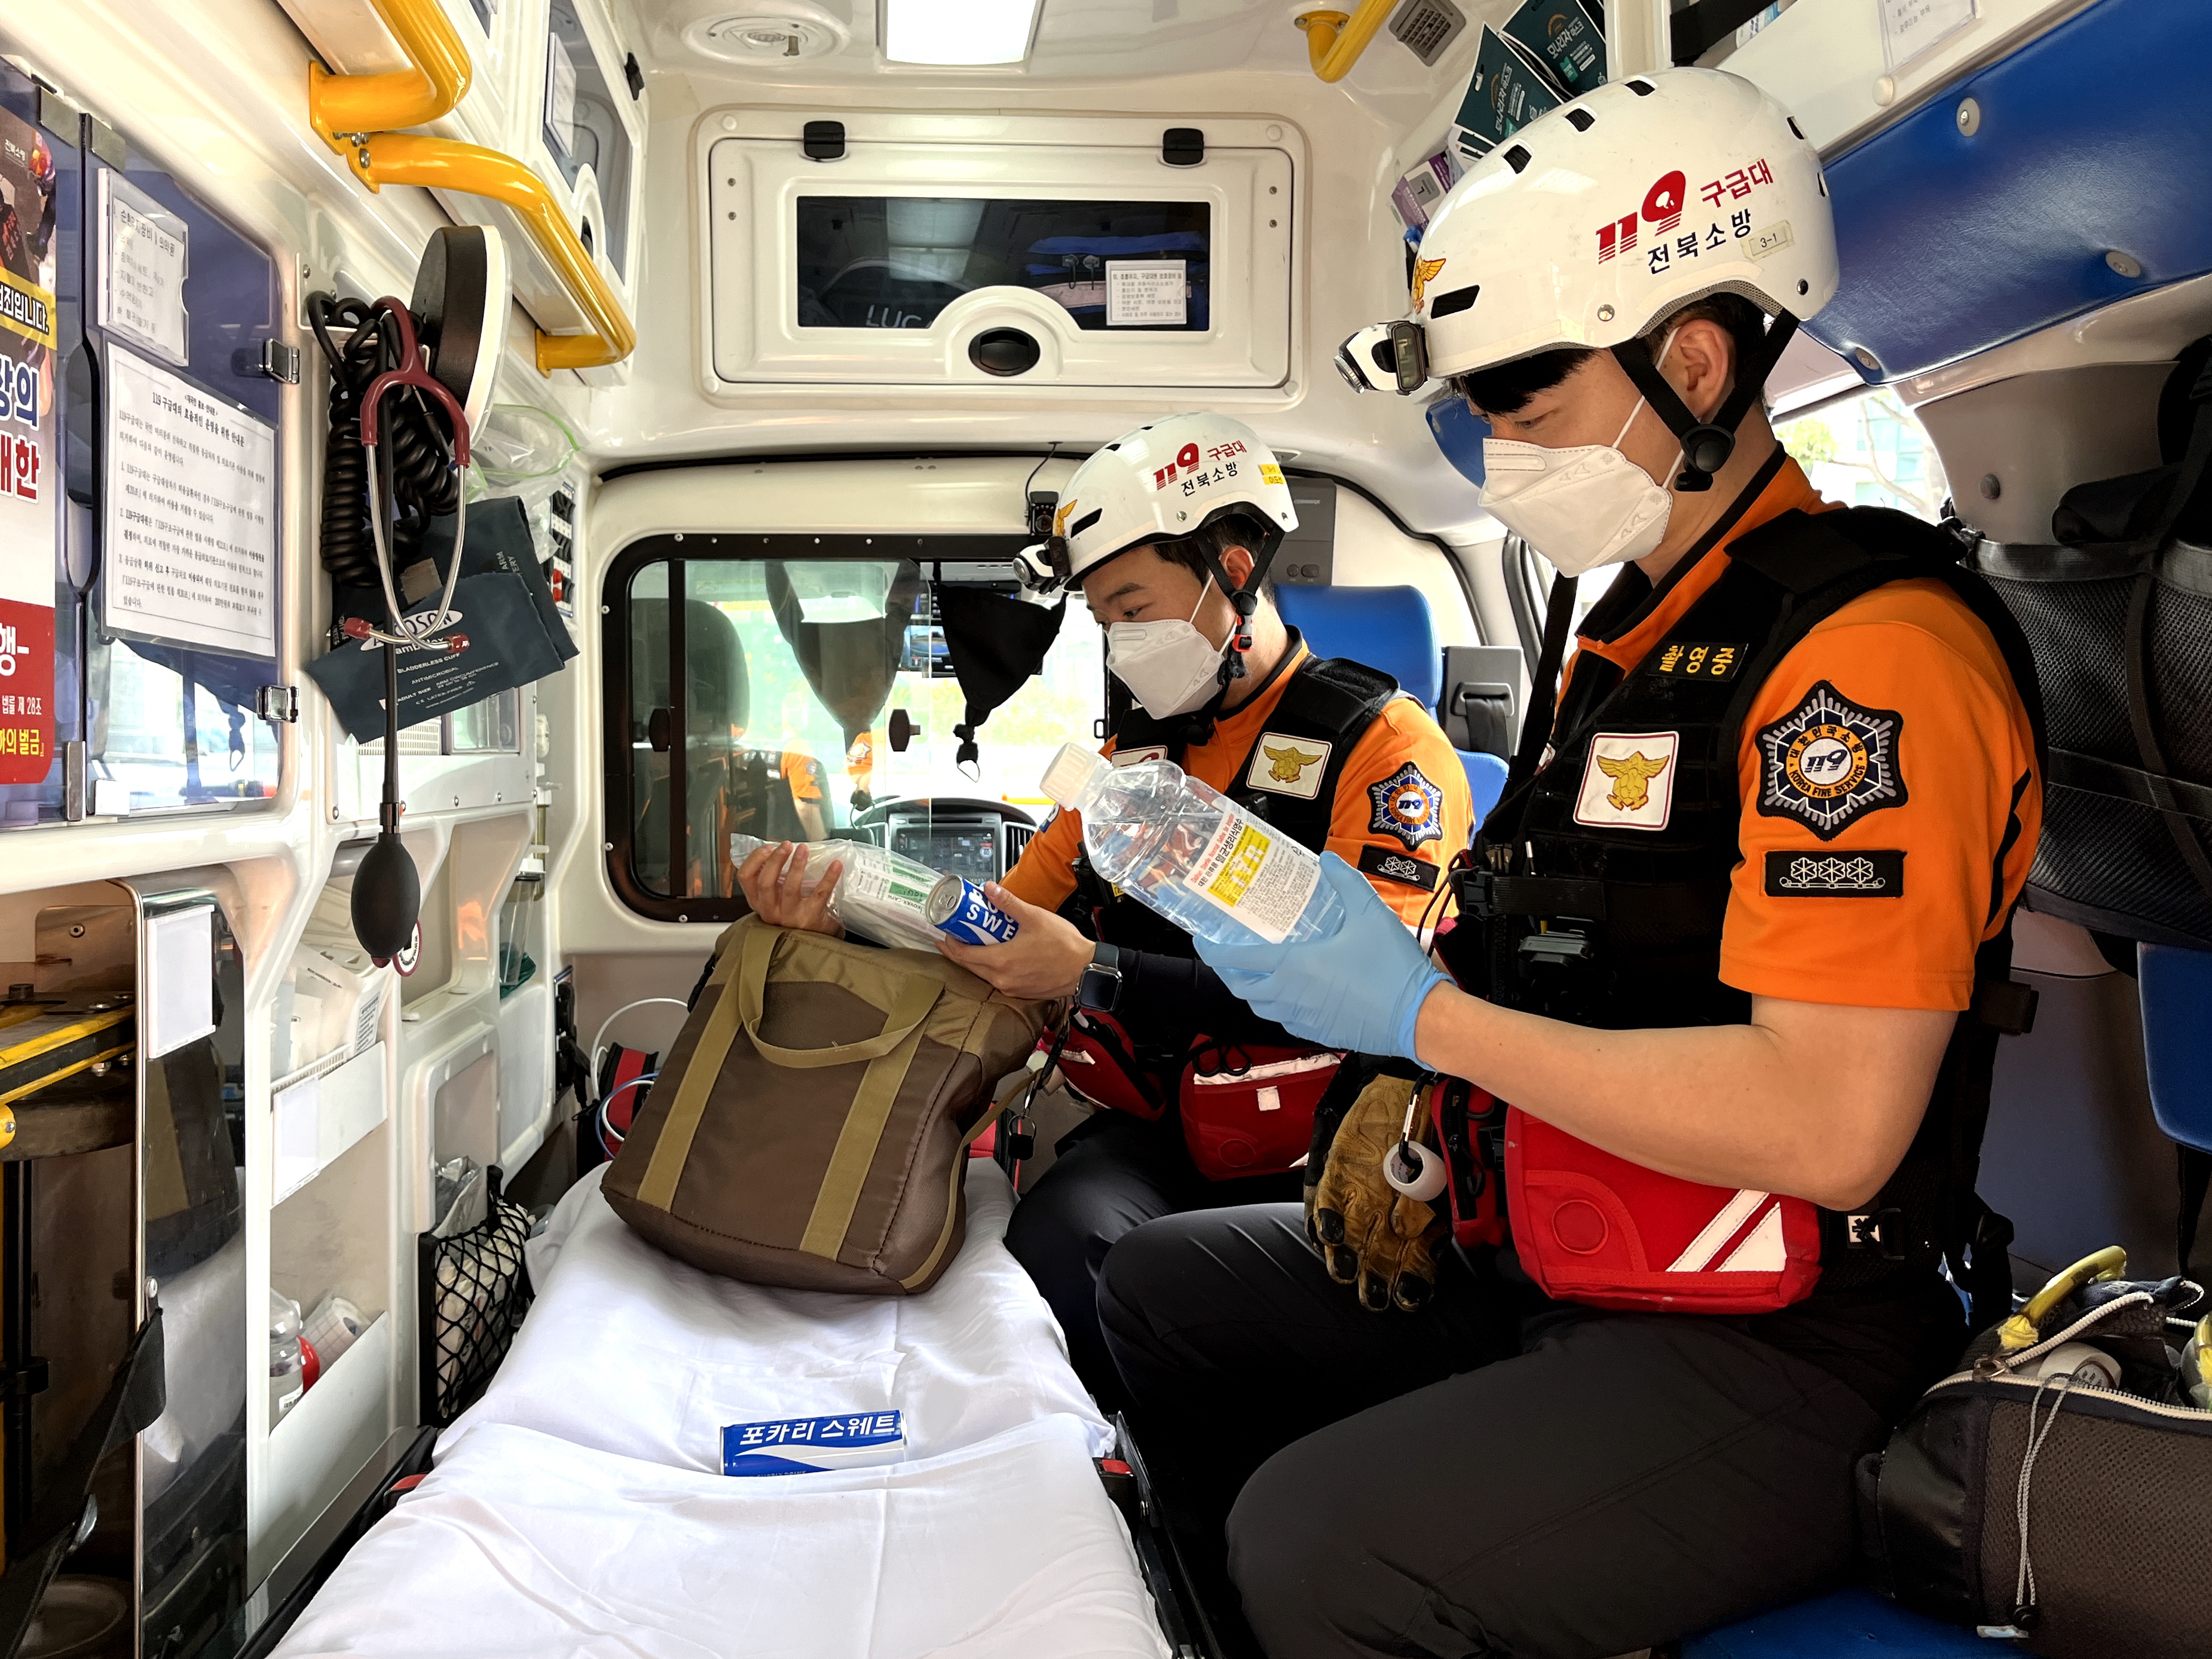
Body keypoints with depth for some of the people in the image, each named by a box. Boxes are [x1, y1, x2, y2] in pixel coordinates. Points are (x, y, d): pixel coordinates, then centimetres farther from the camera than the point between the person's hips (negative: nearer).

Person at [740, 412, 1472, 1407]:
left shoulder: (1382, 744, -3)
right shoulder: (1137, 751, 18)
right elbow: (1006, 924, 18)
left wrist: (1097, 978, -21)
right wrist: (842, 907, -1)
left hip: (1308, 1148, -4)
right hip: (1152, 1129, 5)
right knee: (1058, 1237, -28)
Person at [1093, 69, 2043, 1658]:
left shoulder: (1869, 646, -18)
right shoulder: (1621, 632, 12)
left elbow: (1830, 1126, -26)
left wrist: (1428, 1016, -21)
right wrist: (1418, 1098, 1)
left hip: (1770, 1353, -9)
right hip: (1536, 1274, 9)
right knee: (1164, 1281, 13)